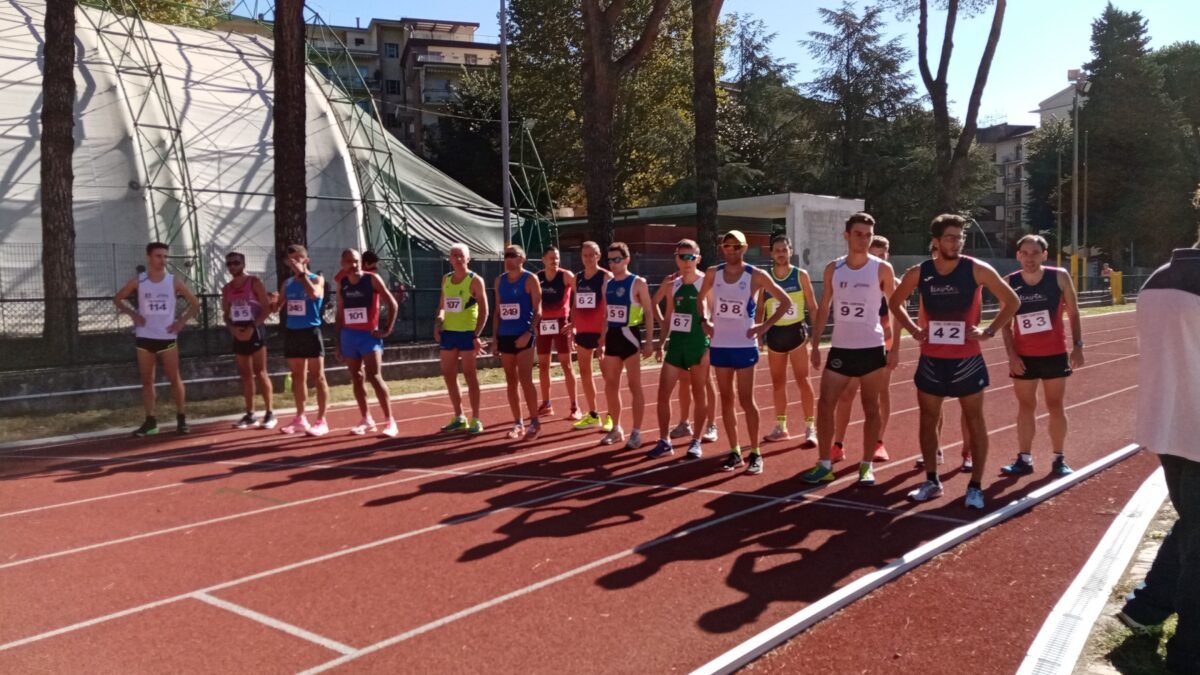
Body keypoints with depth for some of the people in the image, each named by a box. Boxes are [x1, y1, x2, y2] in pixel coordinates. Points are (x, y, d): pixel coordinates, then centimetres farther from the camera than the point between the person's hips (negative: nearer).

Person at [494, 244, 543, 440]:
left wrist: (529, 333, -20)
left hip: (524, 336, -6)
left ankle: (535, 423, 0)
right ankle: (518, 423, 14)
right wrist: (495, 336, 10)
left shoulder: (530, 279, -5)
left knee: (525, 381, -9)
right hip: (505, 336, 6)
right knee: (511, 382, 7)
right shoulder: (500, 280, 13)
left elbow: (537, 310, -9)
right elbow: (498, 311, 16)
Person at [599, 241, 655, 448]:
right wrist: (601, 340, 14)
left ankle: (636, 432, 4)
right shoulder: (607, 284, 11)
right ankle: (616, 429, 21)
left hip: (629, 335, -6)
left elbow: (649, 313, -8)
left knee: (635, 386, -2)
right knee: (610, 386, 10)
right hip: (612, 336, 6)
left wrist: (649, 341, -13)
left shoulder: (638, 283, -7)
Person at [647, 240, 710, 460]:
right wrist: (662, 342, 13)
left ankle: (696, 441, 17)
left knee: (698, 394, 5)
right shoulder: (673, 284, 8)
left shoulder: (706, 283, -8)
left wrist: (711, 347, -14)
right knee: (663, 393, 1)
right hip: (676, 343, 5)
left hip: (698, 345, -5)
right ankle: (664, 441, 11)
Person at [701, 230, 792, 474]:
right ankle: (734, 451, 15)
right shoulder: (713, 274, 3)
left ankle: (756, 453, 8)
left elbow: (786, 302, -2)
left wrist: (765, 326, -7)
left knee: (746, 400, -3)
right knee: (726, 400, 7)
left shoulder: (756, 276, -7)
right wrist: (705, 323, 7)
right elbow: (700, 299, 20)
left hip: (744, 346, -4)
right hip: (719, 345, 4)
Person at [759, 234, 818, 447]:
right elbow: (760, 310, 9)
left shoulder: (801, 275, -3)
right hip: (774, 333, 3)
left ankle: (810, 428, -5)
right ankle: (780, 426, 21)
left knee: (803, 379, -8)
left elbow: (812, 305, 0)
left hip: (795, 331, -3)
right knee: (778, 382, 10)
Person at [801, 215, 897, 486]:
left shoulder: (882, 269, -4)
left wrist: (895, 348, -6)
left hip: (872, 349, -2)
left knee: (871, 408, 5)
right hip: (840, 349, 3)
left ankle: (867, 465, 15)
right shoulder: (833, 269, 4)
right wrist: (815, 345, 5)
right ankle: (824, 465, 8)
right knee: (825, 404, -1)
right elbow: (824, 308, 10)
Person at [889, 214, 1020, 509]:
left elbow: (1012, 301, -1)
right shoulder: (918, 273, -2)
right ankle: (932, 481, 23)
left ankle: (975, 486, 13)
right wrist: (914, 330, 3)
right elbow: (895, 302, 14)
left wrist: (988, 331, -8)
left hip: (967, 359, -2)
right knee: (928, 419, 10)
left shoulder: (977, 270, -9)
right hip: (931, 359, 3)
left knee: (974, 420, 4)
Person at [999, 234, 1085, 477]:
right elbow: (1006, 322, 0)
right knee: (1025, 406, 7)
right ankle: (1024, 459, 14)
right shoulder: (1009, 283, -4)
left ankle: (1059, 459, 17)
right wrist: (1011, 354, -7)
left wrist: (1078, 345, -8)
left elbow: (1073, 313, -1)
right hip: (1023, 356, 1)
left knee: (1055, 406, 7)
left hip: (1055, 353, -1)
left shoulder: (1059, 277, -7)